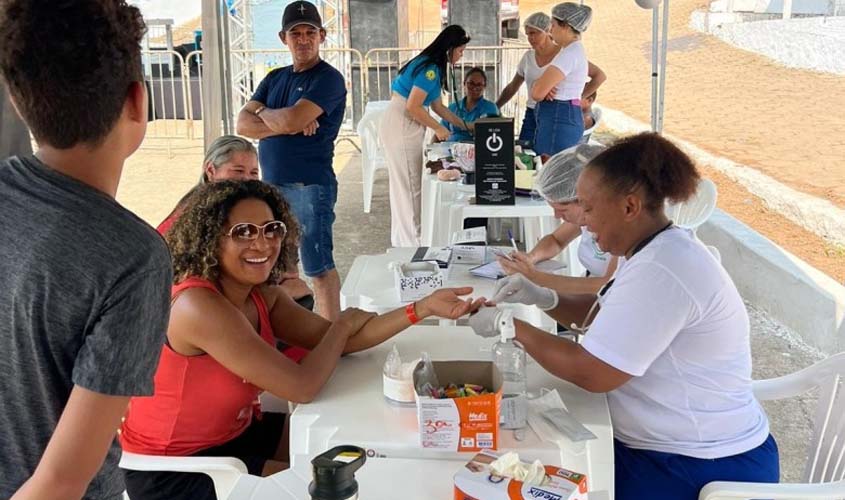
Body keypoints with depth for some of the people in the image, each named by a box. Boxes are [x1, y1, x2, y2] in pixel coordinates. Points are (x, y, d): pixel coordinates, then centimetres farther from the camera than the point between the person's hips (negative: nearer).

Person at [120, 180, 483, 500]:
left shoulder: (261, 296, -2)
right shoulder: (199, 306, -30)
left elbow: (339, 341, -5)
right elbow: (303, 387, -31)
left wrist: (424, 307, -14)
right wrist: (345, 322, -13)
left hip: (233, 433, 8)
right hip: (172, 469, -8)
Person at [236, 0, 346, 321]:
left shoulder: (328, 78, -8)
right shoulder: (275, 78, 14)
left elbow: (291, 120, -21)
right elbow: (243, 125, 3)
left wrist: (263, 112, 0)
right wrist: (285, 123, -13)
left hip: (309, 187, -8)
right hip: (271, 186, 8)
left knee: (318, 268, -3)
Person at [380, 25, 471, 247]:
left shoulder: (433, 67, 14)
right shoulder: (430, 69, -17)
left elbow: (438, 106, 19)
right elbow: (413, 107, -22)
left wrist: (464, 125, 20)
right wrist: (439, 129, -11)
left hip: (403, 125, 10)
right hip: (401, 126, -10)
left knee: (404, 183, 16)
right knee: (409, 184, -3)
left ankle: (402, 237, 26)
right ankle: (411, 241, 5)